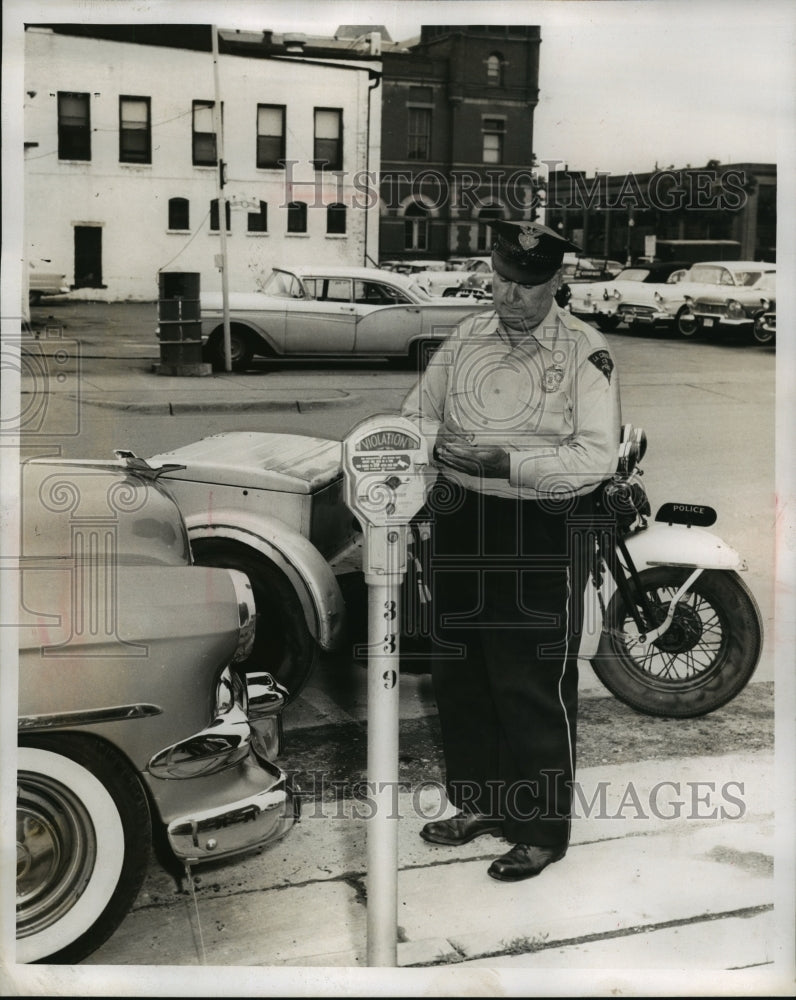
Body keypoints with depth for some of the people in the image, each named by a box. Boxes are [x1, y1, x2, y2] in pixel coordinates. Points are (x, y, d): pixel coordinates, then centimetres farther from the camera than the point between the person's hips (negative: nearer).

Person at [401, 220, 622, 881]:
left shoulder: (585, 353, -8)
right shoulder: (465, 338, 9)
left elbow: (598, 458, -17)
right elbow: (415, 412, 16)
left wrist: (506, 462, -24)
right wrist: (436, 444, -7)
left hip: (542, 535, -6)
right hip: (461, 523, 6)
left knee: (534, 688, 1)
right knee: (459, 673, 15)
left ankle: (544, 831, 18)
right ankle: (480, 802, 34)